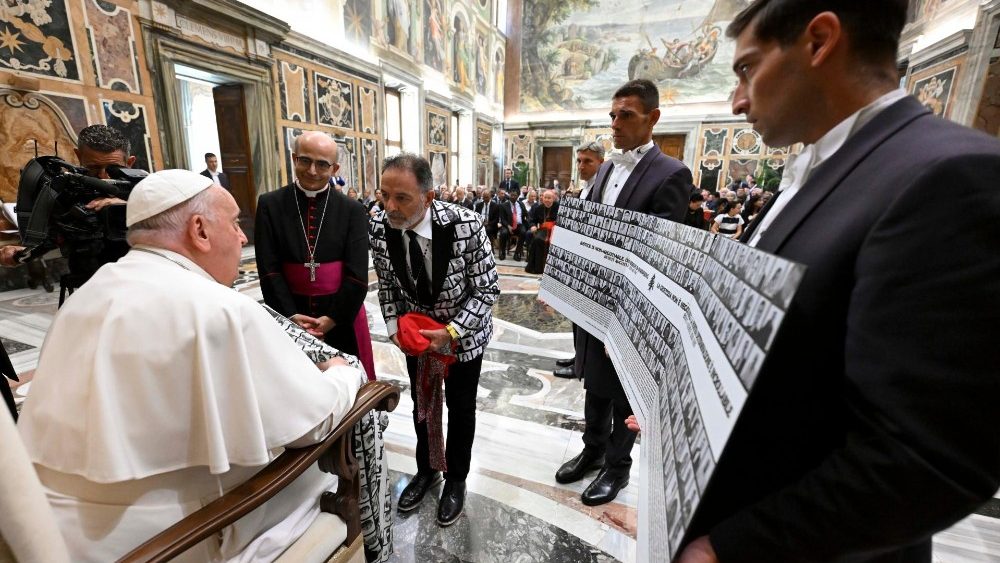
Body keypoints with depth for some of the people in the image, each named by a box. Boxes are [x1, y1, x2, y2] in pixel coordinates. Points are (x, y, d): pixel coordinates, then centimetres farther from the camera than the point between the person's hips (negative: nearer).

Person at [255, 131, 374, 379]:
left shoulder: (352, 209, -4)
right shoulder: (270, 205, -1)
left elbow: (357, 275, -8)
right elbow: (269, 269, -4)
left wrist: (333, 318, -12)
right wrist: (290, 315, -12)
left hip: (342, 315, 0)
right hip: (290, 315, 1)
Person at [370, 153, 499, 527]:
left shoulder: (465, 225, -30)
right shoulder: (378, 226, -18)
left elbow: (488, 289, -20)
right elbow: (386, 283, -1)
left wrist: (451, 332, -27)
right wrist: (394, 326, -13)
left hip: (465, 330, -3)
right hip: (415, 329, 4)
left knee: (460, 406, 13)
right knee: (420, 401, 19)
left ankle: (456, 479, 39)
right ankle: (426, 469, 46)